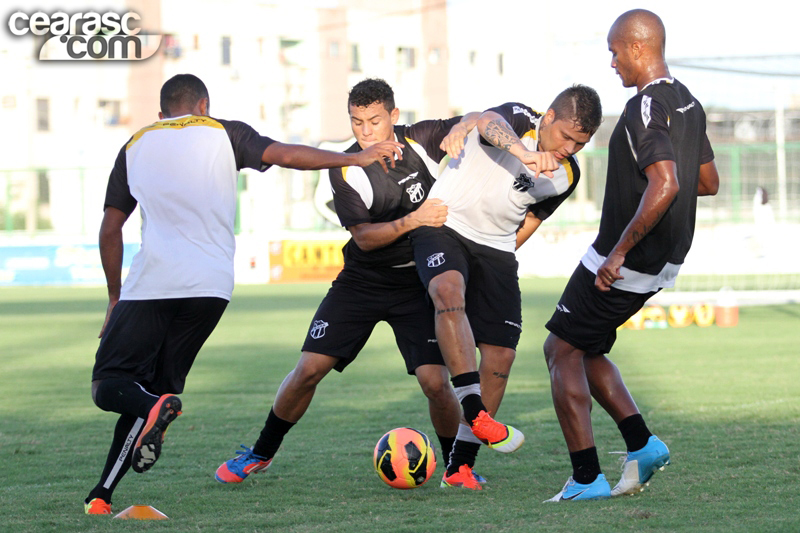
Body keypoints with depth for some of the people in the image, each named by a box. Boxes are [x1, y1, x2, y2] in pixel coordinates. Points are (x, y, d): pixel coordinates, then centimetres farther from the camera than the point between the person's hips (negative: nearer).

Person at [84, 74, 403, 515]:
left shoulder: (136, 145, 17)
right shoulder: (223, 134, 13)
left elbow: (110, 230, 16)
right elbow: (287, 155, -1)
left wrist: (114, 297, 25)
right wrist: (357, 158, 5)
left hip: (150, 286, -1)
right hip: (210, 287, 1)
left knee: (109, 386, 3)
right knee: (153, 387, 10)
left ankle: (154, 410, -32)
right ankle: (104, 493, -3)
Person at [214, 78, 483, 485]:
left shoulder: (420, 140, -8)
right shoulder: (346, 170, -13)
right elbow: (364, 236, -19)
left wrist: (461, 128, -26)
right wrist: (412, 220, -34)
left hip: (418, 283, 0)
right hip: (362, 281, 0)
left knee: (435, 383, -14)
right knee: (309, 369, -6)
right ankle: (261, 454, 15)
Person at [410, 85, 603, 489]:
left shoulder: (568, 175, 1)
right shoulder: (518, 120, -17)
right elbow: (489, 123, -43)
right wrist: (523, 152, -63)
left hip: (495, 247, 6)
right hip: (444, 225, -6)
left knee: (500, 355, -3)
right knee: (450, 290, -37)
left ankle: (460, 465, 7)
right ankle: (475, 412, -42)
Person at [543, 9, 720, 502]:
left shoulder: (645, 109, -21)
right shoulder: (689, 104, 8)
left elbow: (665, 186, -34)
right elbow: (708, 182, 17)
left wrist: (619, 252, -29)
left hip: (624, 263, -9)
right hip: (666, 262, 9)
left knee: (563, 350, 2)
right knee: (584, 349, 21)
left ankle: (587, 478, -1)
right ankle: (641, 444, 12)